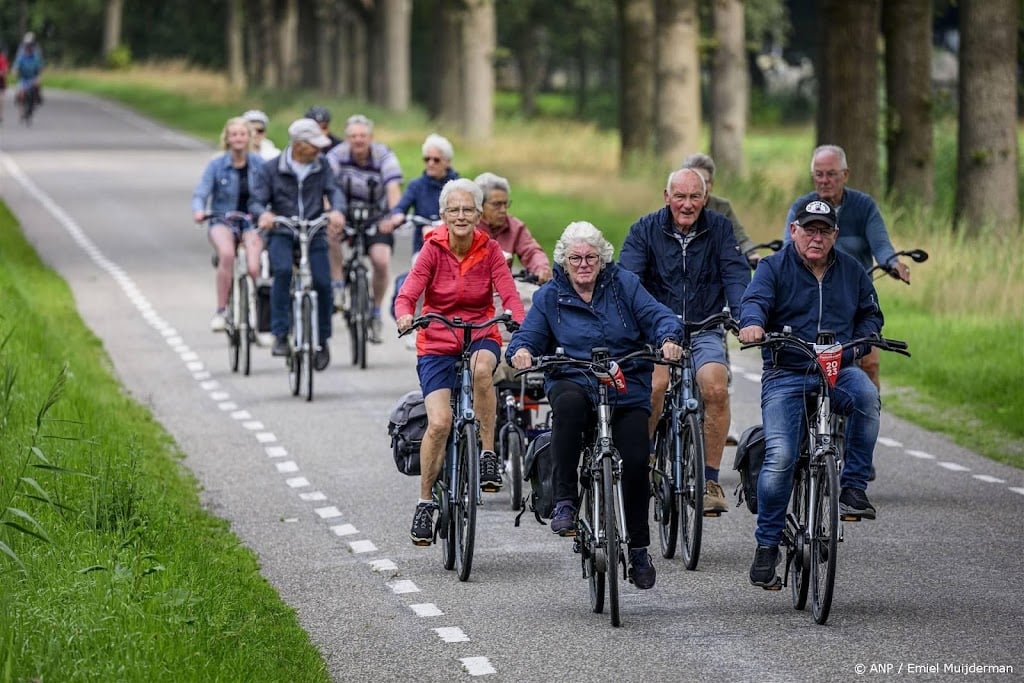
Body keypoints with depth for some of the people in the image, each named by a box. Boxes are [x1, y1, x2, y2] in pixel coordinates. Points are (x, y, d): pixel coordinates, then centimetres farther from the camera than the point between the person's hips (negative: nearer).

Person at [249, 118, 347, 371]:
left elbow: (333, 191, -5)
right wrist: (263, 214, -28)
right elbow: (256, 200, -4)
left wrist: (337, 210, -28)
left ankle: (322, 340, 12)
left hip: (314, 234, 2)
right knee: (283, 270, -30)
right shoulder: (271, 169, 0)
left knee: (322, 283, -12)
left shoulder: (322, 166, 6)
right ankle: (280, 335, -24)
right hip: (282, 234, -2)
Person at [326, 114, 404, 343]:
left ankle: (376, 313, 3)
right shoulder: (337, 155, -15)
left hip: (376, 217, 0)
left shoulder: (384, 156, -16)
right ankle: (337, 285, -22)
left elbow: (393, 189, -28)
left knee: (381, 260, -20)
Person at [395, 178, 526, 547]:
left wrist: (522, 328, -33)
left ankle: (488, 454, -22)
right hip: (437, 344, 0)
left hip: (480, 337, 1)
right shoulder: (433, 249, -8)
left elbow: (509, 294, -13)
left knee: (481, 369, -37)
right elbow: (407, 295, -16)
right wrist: (405, 317, -39)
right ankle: (425, 502, 1)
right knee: (439, 423, -18)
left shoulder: (489, 249, -4)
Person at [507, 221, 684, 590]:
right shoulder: (550, 297, 8)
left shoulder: (624, 284, 6)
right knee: (567, 403, -38)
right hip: (573, 383, -1)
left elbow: (658, 316, 0)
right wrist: (521, 351, -21)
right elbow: (527, 334, 3)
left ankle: (639, 549, 5)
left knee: (636, 463, -15)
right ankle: (564, 501, -31)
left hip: (627, 390, 1)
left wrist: (669, 339, -23)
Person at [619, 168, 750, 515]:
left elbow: (736, 276, -6)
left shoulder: (719, 229, 5)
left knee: (716, 386, -28)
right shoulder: (645, 230, 1)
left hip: (704, 332, 1)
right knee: (654, 383, -32)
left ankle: (710, 480, -15)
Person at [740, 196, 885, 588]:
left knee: (866, 397, -34)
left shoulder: (851, 271, 13)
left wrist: (857, 343, -1)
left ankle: (853, 486, -20)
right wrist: (752, 323, -38)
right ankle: (767, 544, -4)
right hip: (786, 374, -2)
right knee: (780, 457, -16)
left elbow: (871, 313, 21)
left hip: (839, 369, 2)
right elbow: (756, 299, -14)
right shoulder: (774, 268, 3)